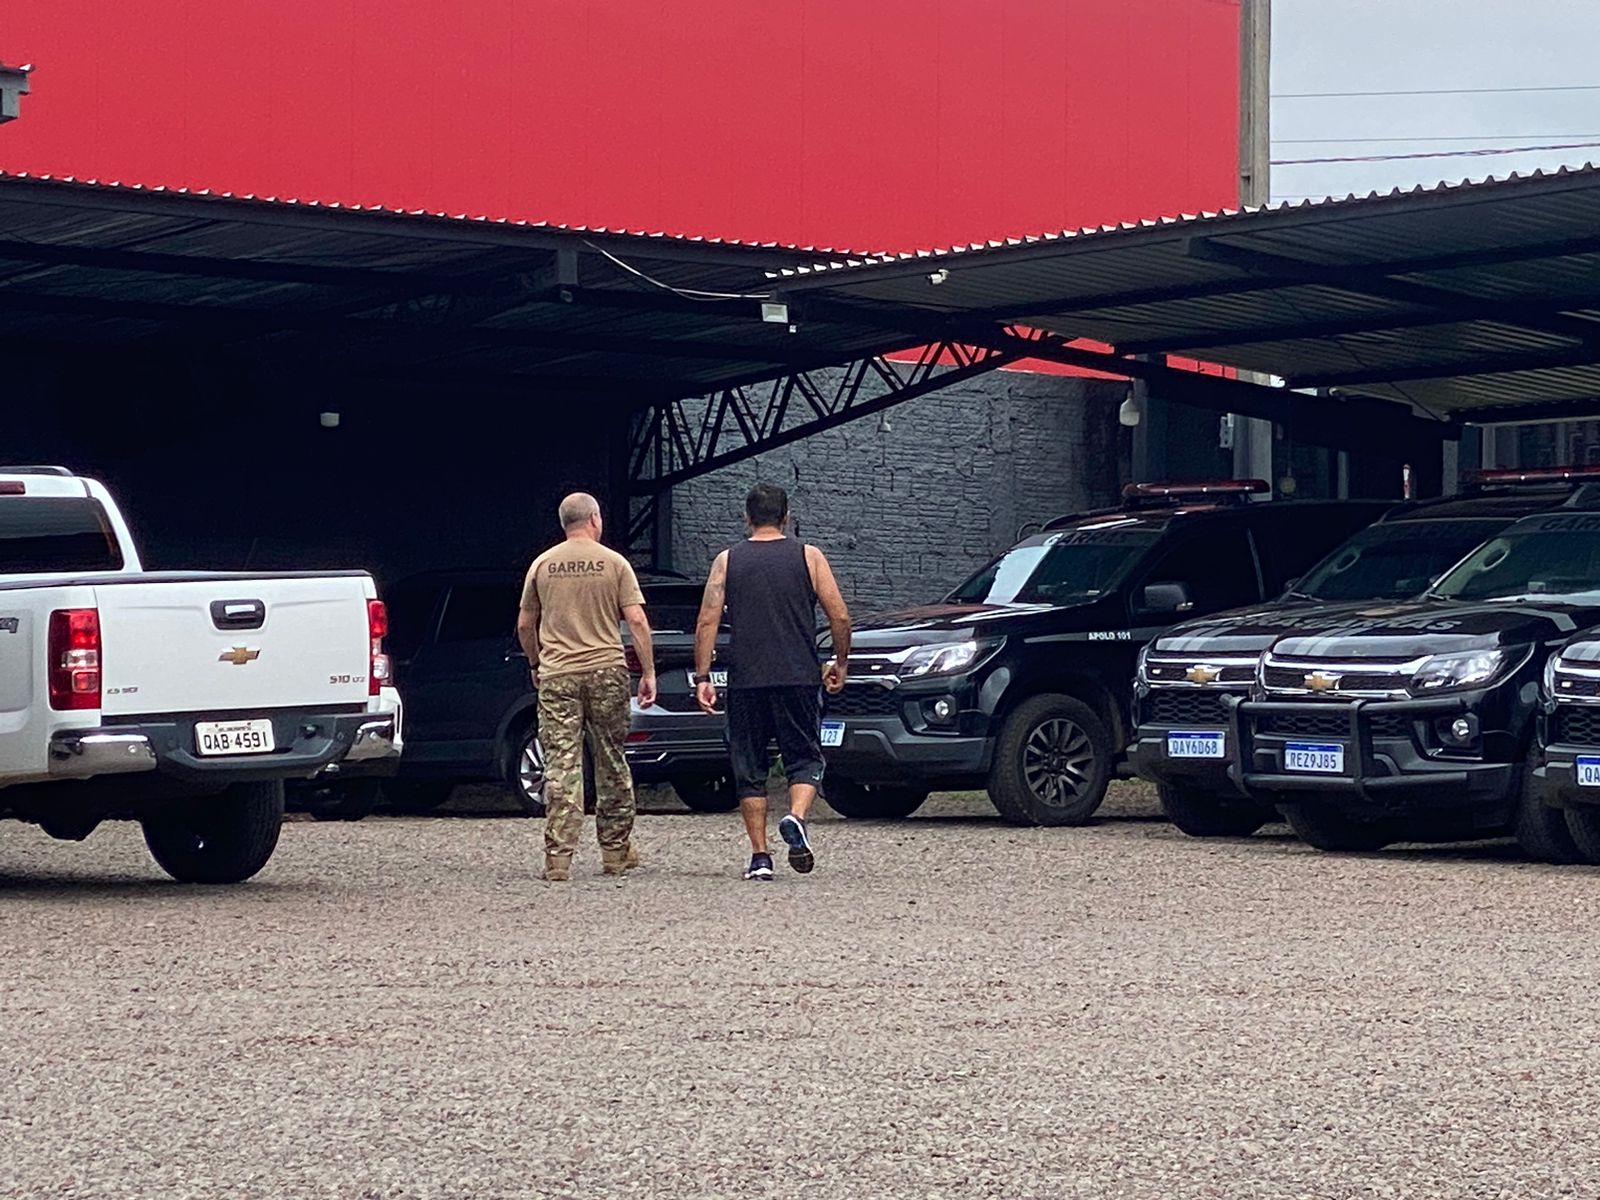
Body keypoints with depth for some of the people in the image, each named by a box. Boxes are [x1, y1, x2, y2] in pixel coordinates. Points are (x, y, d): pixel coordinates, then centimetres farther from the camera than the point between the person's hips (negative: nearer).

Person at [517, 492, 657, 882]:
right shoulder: (614, 563, 1)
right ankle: (615, 852, 19)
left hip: (556, 675, 1)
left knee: (561, 767, -2)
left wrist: (536, 664, 27)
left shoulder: (542, 565, 7)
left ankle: (558, 858, -10)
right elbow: (636, 620, -5)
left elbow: (525, 625, 11)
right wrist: (649, 672, 1)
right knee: (612, 765, 12)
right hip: (607, 672, -1)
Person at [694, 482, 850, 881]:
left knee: (749, 769, 8)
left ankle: (759, 856, 5)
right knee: (804, 758, 9)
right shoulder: (808, 556, 4)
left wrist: (702, 676, 1)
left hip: (746, 681, 1)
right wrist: (841, 662, 14)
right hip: (799, 678, -1)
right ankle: (796, 818, -19)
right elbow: (839, 616, 0)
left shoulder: (727, 561, 6)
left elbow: (707, 621, -1)